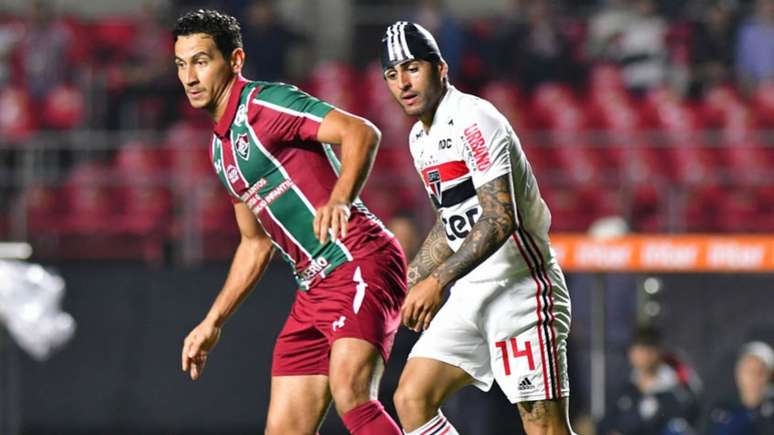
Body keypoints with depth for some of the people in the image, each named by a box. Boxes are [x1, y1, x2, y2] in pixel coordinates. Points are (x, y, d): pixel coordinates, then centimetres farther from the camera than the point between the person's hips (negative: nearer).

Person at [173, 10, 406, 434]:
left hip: (360, 263, -9)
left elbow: (362, 132, -21)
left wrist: (340, 199, -37)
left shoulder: (264, 103, -8)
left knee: (349, 394, -31)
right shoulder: (221, 148, 19)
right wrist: (213, 321, 27)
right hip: (313, 285, 9)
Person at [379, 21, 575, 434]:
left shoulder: (473, 120, -15)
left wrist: (438, 281, -26)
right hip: (471, 295, 9)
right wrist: (413, 284, 19)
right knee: (411, 400, 0)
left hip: (521, 287, -9)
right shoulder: (420, 137, 14)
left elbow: (500, 219, -23)